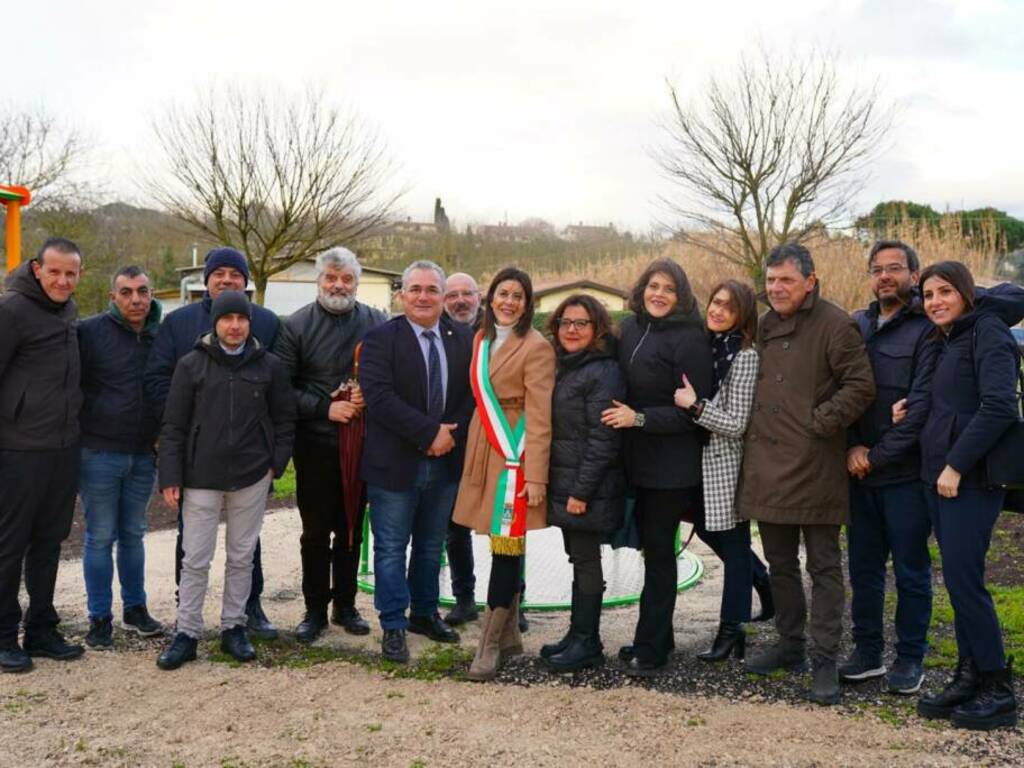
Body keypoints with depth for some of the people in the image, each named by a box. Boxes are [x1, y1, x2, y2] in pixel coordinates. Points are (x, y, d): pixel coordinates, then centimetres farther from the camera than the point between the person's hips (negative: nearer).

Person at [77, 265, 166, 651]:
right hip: (99, 453, -4)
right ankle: (100, 619, 15)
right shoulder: (90, 332, -9)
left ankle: (135, 608, 28)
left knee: (133, 534, 15)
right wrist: (81, 433, -7)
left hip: (144, 455, 4)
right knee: (100, 538, 4)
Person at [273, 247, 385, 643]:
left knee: (351, 529, 13)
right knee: (316, 532, 7)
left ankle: (345, 606, 26)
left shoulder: (376, 323, 1)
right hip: (316, 445, -2)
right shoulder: (296, 326, -4)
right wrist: (326, 409, -15)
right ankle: (315, 610, 19)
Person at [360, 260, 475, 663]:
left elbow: (473, 393, 6)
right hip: (396, 463, -4)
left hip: (446, 461, 4)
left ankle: (425, 614, 33)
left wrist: (452, 434, -11)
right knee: (391, 549, 5)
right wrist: (430, 432, -21)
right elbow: (380, 396, -19)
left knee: (431, 546, 17)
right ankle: (393, 626, 16)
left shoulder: (464, 339, 6)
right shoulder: (380, 339, -8)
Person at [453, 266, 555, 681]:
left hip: (515, 457, -7)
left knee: (506, 547, -4)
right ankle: (510, 634, 24)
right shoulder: (482, 338, 12)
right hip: (483, 452, 7)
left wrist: (535, 476, -17)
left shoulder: (536, 347, -10)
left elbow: (540, 417, -13)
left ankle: (490, 645, 3)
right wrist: (473, 454, 14)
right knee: (502, 546, 13)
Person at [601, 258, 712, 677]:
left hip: (671, 465, -7)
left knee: (659, 552, 0)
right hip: (638, 459, 7)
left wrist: (639, 418, -22)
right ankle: (659, 637, 27)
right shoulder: (629, 328, 8)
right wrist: (620, 415, 5)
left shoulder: (689, 339, -13)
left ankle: (650, 647, 11)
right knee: (651, 547, 15)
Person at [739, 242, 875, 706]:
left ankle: (825, 660, 10)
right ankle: (790, 645, 30)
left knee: (823, 567, 3)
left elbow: (861, 386, -13)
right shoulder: (765, 327, 13)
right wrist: (753, 433, 11)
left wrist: (821, 422, -15)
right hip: (767, 466, 7)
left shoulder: (835, 325, -9)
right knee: (780, 564, 16)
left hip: (814, 468, -7)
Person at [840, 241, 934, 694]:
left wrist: (877, 455, -13)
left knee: (910, 570, 6)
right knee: (863, 566, 12)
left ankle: (910, 657, 19)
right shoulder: (856, 326, 9)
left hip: (906, 474, -5)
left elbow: (922, 406, -13)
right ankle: (867, 651, 24)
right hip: (859, 470, 5)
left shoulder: (927, 329, -7)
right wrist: (852, 447, -5)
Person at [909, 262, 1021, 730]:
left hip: (971, 478, -8)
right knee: (958, 580, 10)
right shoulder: (945, 342, 18)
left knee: (963, 579, -8)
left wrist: (956, 465, -19)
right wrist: (913, 408, 2)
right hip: (939, 476, 8)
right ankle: (968, 679, 17)